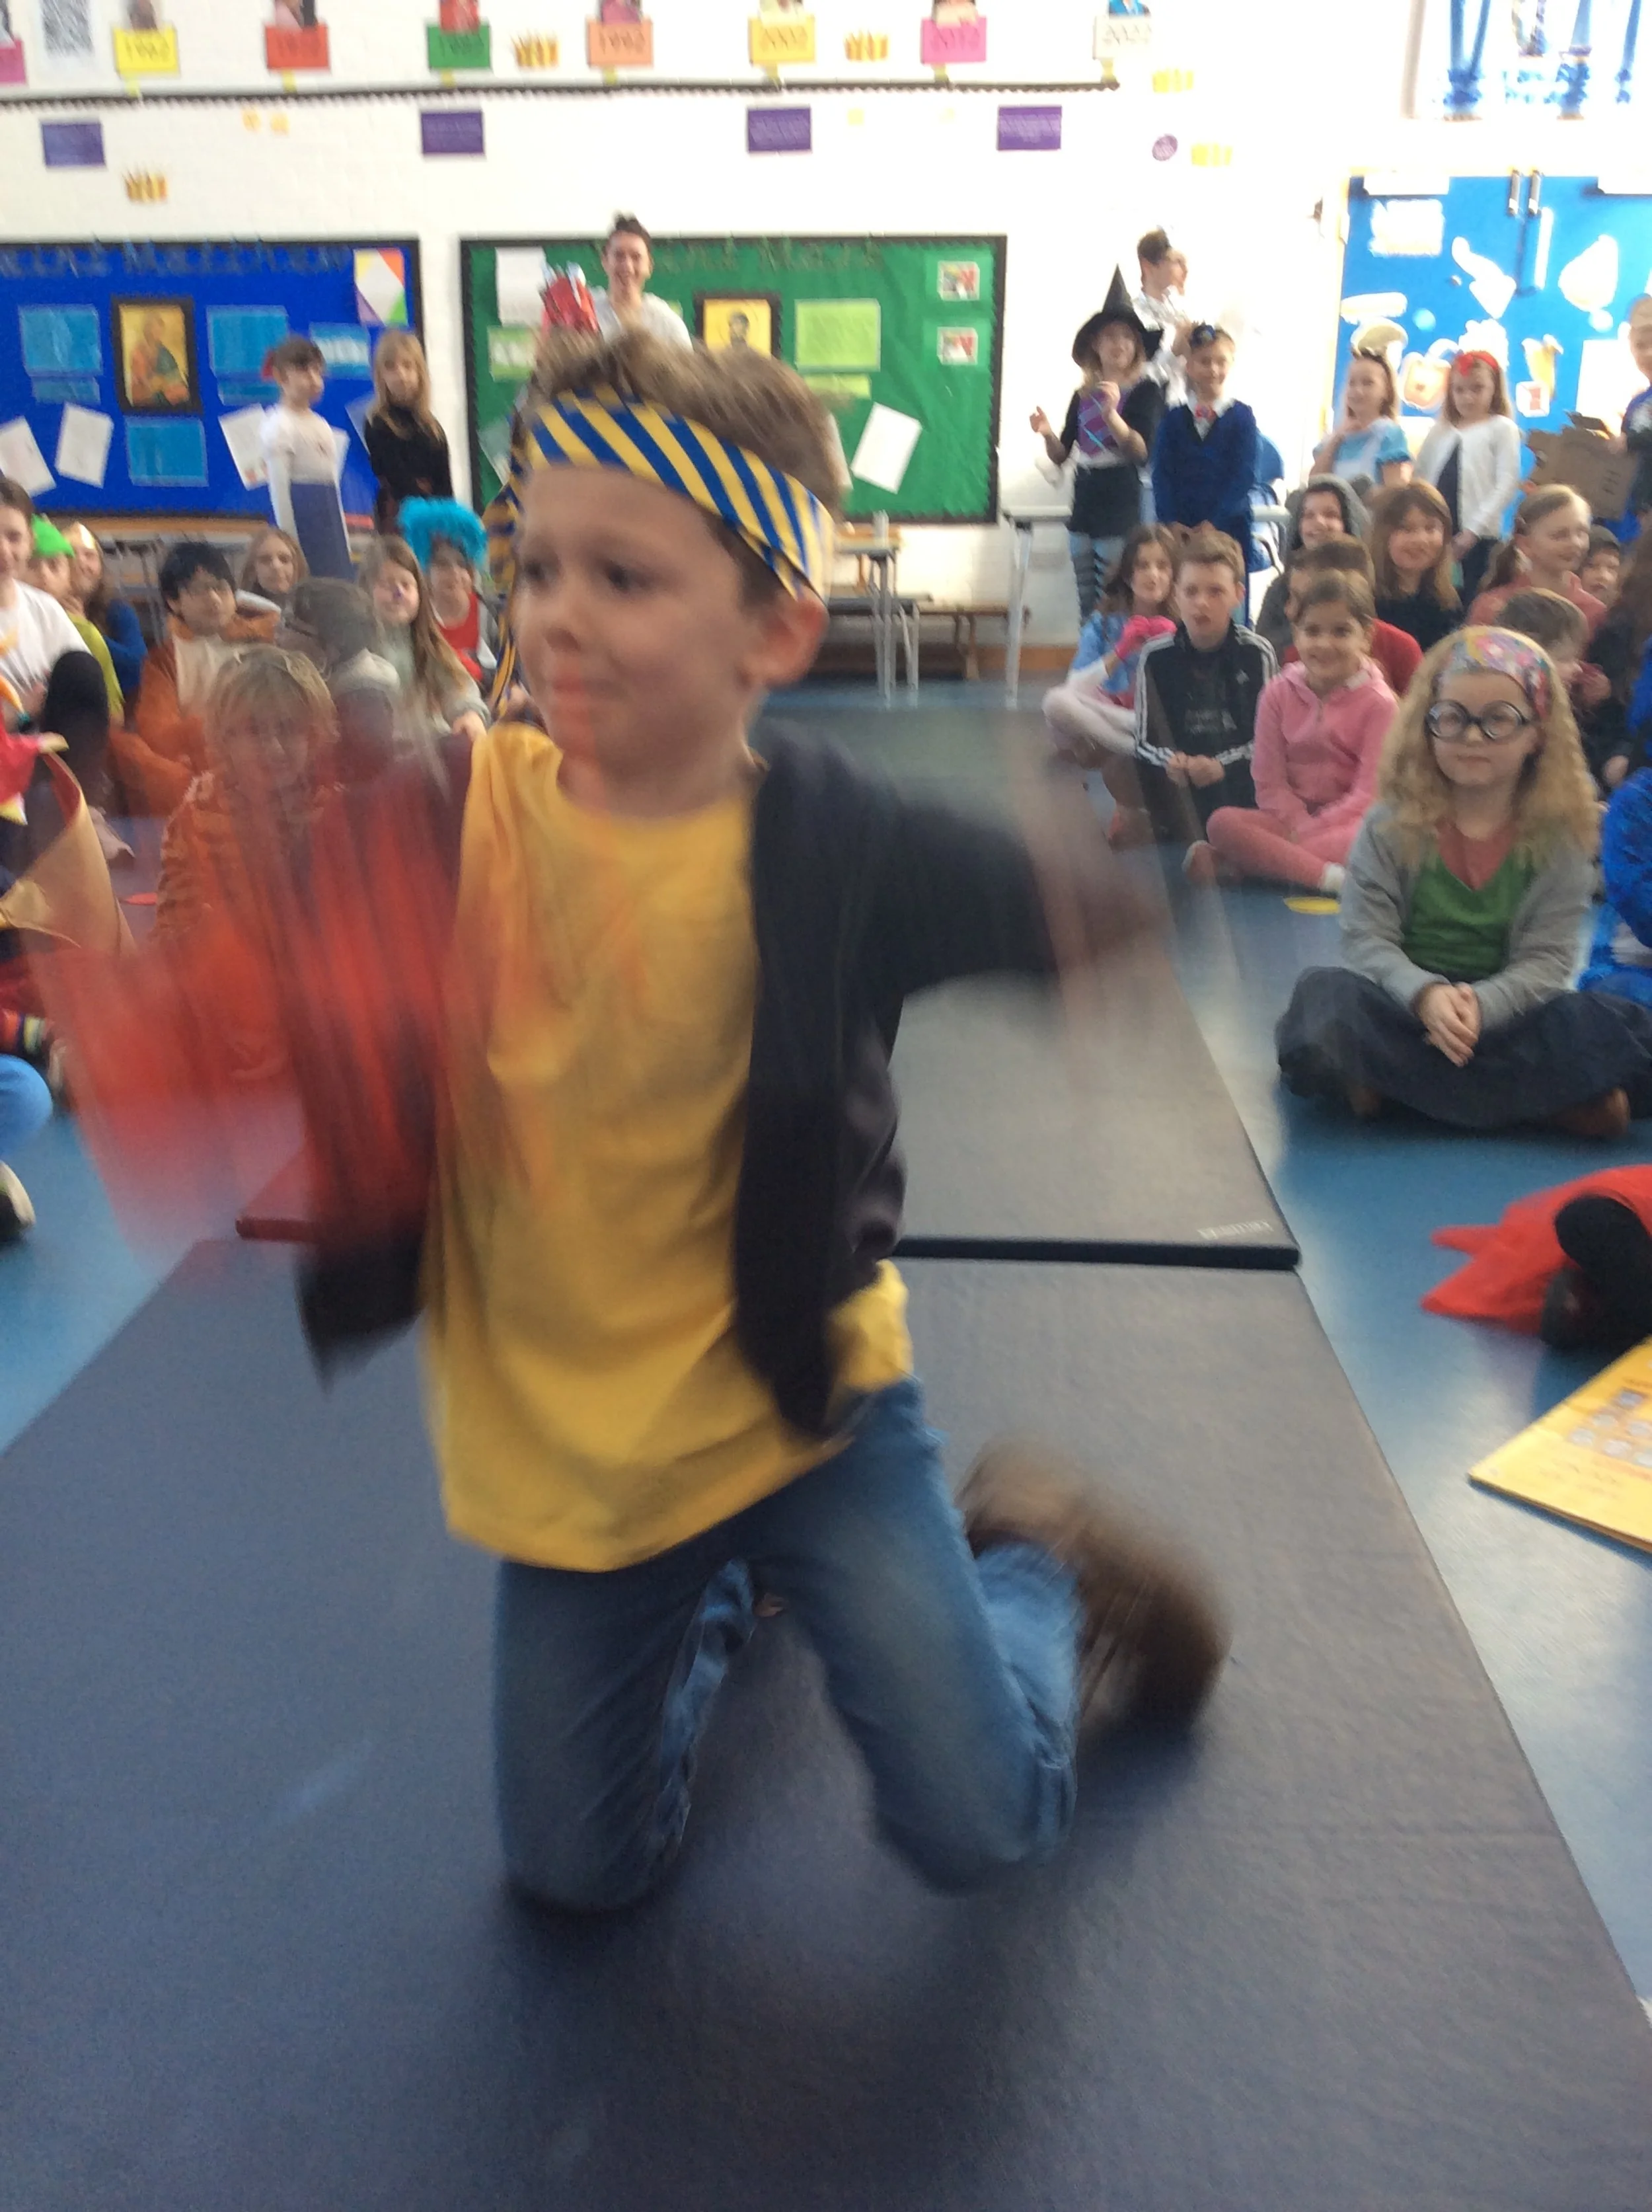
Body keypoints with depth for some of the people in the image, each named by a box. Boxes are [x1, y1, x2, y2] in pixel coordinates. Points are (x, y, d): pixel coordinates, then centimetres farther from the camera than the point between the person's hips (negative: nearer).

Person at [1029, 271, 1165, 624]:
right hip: (1084, 504, 6)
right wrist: (1047, 434, -6)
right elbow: (1061, 455, 16)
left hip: (1121, 507, -6)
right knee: (1086, 608, 8)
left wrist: (1111, 414, -27)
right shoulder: (1083, 394, 13)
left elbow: (1143, 452, -14)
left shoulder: (1145, 391, -2)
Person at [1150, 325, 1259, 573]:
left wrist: (1214, 524, -16)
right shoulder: (1173, 417, 9)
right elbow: (1162, 474, 3)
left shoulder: (1242, 416, 4)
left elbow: (1243, 476, -5)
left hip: (1229, 529, -1)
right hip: (1178, 531, 1)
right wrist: (1171, 523, -11)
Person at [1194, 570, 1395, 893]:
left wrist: (1302, 834, -17)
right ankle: (1332, 878, -35)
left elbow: (1369, 793, -12)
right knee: (1222, 821, -26)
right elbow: (1269, 782, -1)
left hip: (1348, 820, -2)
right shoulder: (1279, 693, 2)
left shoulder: (1378, 703, -6)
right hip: (1289, 816, 2)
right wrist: (1300, 826, -18)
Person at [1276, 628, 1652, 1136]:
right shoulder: (1392, 824, -2)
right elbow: (1367, 939, -9)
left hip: (1504, 1012, 1)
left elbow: (1546, 958, -6)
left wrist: (1480, 1005, -27)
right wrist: (1425, 995, -29)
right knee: (1325, 998, -33)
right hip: (1406, 1007, -1)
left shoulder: (1561, 834, -1)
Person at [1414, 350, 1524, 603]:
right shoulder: (1440, 431, 17)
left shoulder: (1501, 428, 4)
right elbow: (1419, 480, 15)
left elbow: (1507, 484, -6)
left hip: (1478, 538, -4)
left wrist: (1473, 530, -14)